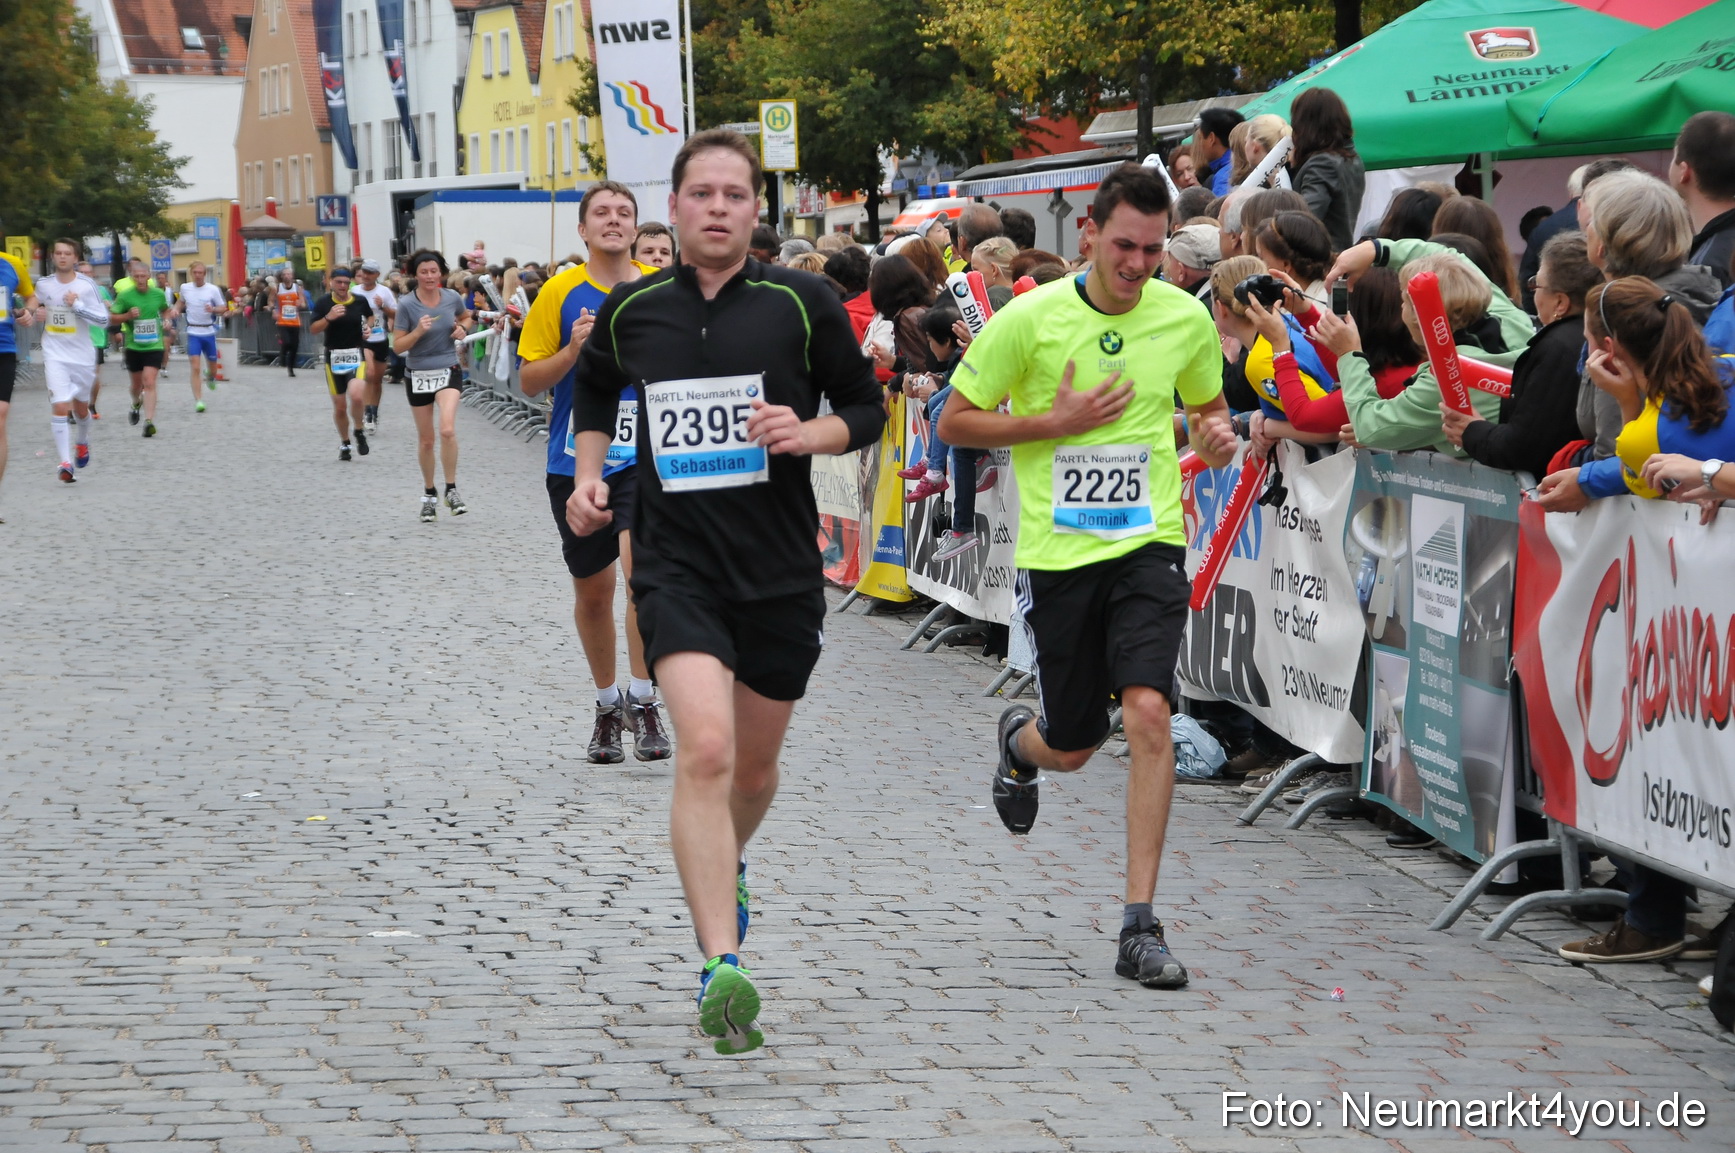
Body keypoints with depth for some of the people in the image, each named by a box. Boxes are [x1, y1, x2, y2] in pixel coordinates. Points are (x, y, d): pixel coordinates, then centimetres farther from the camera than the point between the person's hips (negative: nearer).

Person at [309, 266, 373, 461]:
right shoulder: (323, 303, -3)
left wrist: (369, 327, 1)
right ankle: (344, 443, 27)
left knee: (357, 396, -25)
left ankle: (359, 431, 1)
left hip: (356, 355, -1)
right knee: (339, 406, 6)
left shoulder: (360, 301, 1)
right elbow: (314, 330, -6)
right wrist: (328, 317, -22)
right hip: (334, 356, 1)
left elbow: (370, 315, 22)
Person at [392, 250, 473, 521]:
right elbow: (397, 347, -9)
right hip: (418, 375, 0)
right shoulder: (407, 304, -10)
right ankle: (429, 494, 26)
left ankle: (451, 489, -8)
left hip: (448, 371, 0)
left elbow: (466, 317, 22)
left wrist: (463, 329, 0)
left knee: (447, 430, -22)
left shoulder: (452, 298, -2)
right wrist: (418, 331, -24)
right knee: (426, 439, 9)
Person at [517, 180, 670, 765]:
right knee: (592, 590, 11)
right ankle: (607, 704, 29)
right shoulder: (560, 293, 0)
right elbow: (528, 381, 2)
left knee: (643, 564, -22)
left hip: (646, 456, -1)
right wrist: (573, 350, -14)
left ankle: (642, 700, -13)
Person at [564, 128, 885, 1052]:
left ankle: (726, 867, 51)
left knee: (754, 765, 15)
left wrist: (810, 433, -14)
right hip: (676, 564, -1)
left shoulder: (803, 304, -2)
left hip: (781, 569, 1)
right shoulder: (631, 310, 3)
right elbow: (595, 393, 23)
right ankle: (722, 968, -24)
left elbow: (867, 411, 6)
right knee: (704, 749, -20)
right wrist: (588, 476, 8)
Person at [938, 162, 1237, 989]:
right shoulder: (1030, 319, -8)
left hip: (1149, 543, 1)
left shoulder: (1186, 318, 0)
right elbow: (954, 423, -1)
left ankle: (1140, 927, -14)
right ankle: (1020, 740, 50)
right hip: (1058, 550, 0)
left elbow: (1207, 403, 20)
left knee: (1147, 711, -20)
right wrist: (1056, 422, -13)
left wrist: (1214, 435, -4)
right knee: (1073, 746, 9)